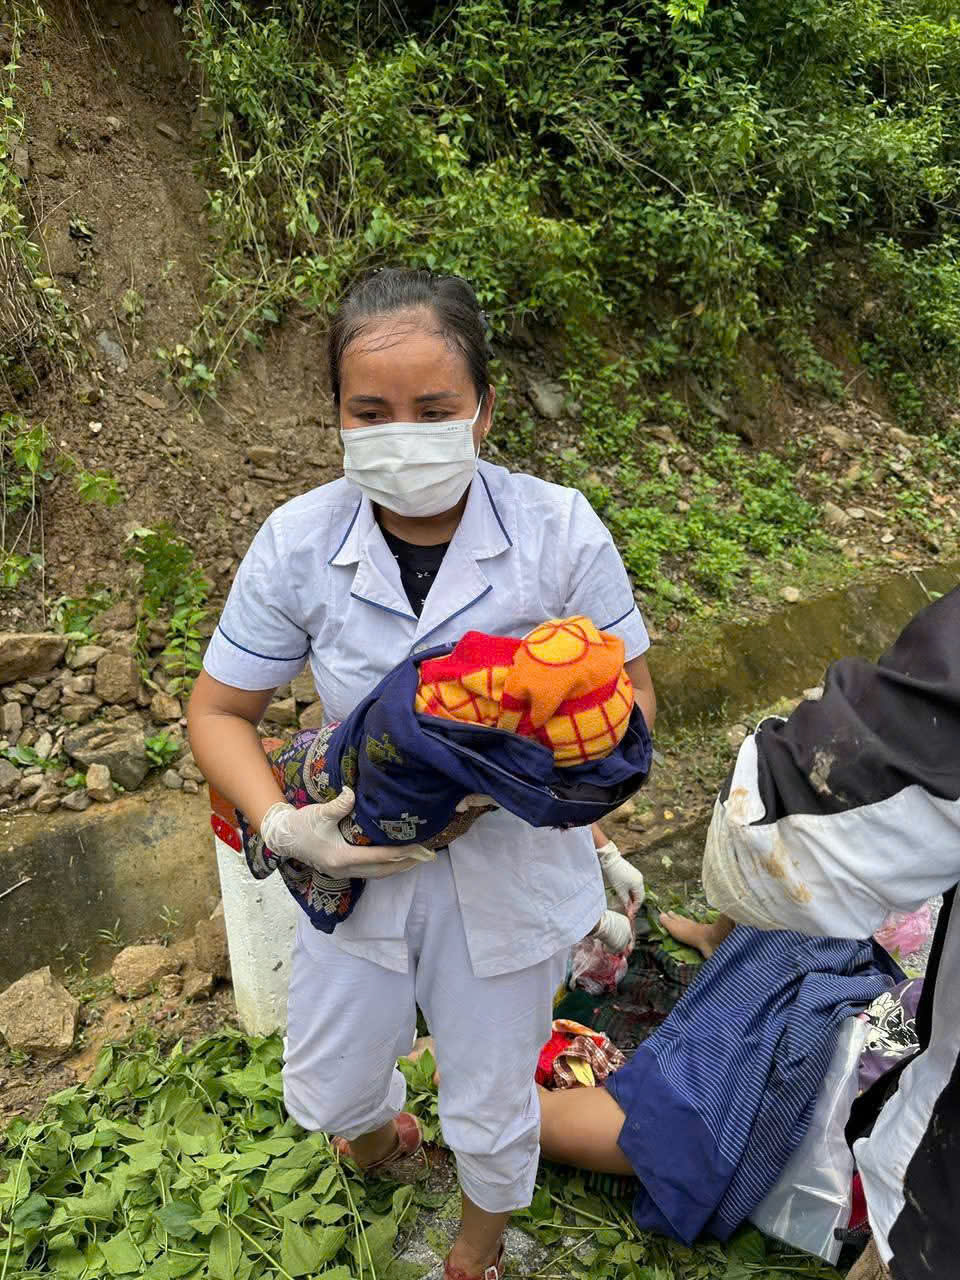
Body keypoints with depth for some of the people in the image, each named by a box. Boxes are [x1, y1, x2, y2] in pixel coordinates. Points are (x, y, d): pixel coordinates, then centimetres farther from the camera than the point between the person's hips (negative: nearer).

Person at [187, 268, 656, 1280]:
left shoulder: (558, 530, -20)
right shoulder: (298, 542, -16)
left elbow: (628, 696, -10)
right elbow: (219, 711, -5)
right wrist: (285, 828, -22)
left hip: (508, 865, -1)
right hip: (361, 861, 2)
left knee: (491, 1108, 20)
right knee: (325, 1093, 23)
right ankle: (375, 1124, 64)